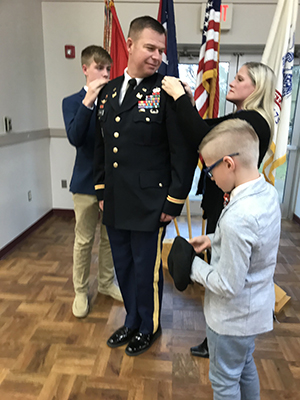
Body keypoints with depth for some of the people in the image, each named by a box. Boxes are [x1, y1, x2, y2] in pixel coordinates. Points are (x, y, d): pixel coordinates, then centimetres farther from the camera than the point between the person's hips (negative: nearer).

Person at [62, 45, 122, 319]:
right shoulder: (73, 102, -1)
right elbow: (75, 138, -20)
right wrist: (88, 102, -27)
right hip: (87, 182, -2)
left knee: (111, 237, 14)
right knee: (84, 240, 8)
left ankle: (106, 283, 34)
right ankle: (81, 291, 27)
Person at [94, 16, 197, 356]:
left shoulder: (167, 92, -9)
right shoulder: (108, 92, 9)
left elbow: (184, 152, -11)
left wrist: (174, 202, -12)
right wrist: (101, 191, 12)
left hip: (149, 206, -6)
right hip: (114, 204, 6)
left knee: (146, 270, 11)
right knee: (123, 268, 20)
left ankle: (149, 326, 39)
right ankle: (132, 321, 45)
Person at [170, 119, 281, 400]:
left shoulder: (237, 218, -37)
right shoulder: (268, 192, -8)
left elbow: (228, 285, -30)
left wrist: (193, 266, -15)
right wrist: (214, 239, -1)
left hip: (232, 318, -8)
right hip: (256, 310, 8)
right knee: (245, 366, 32)